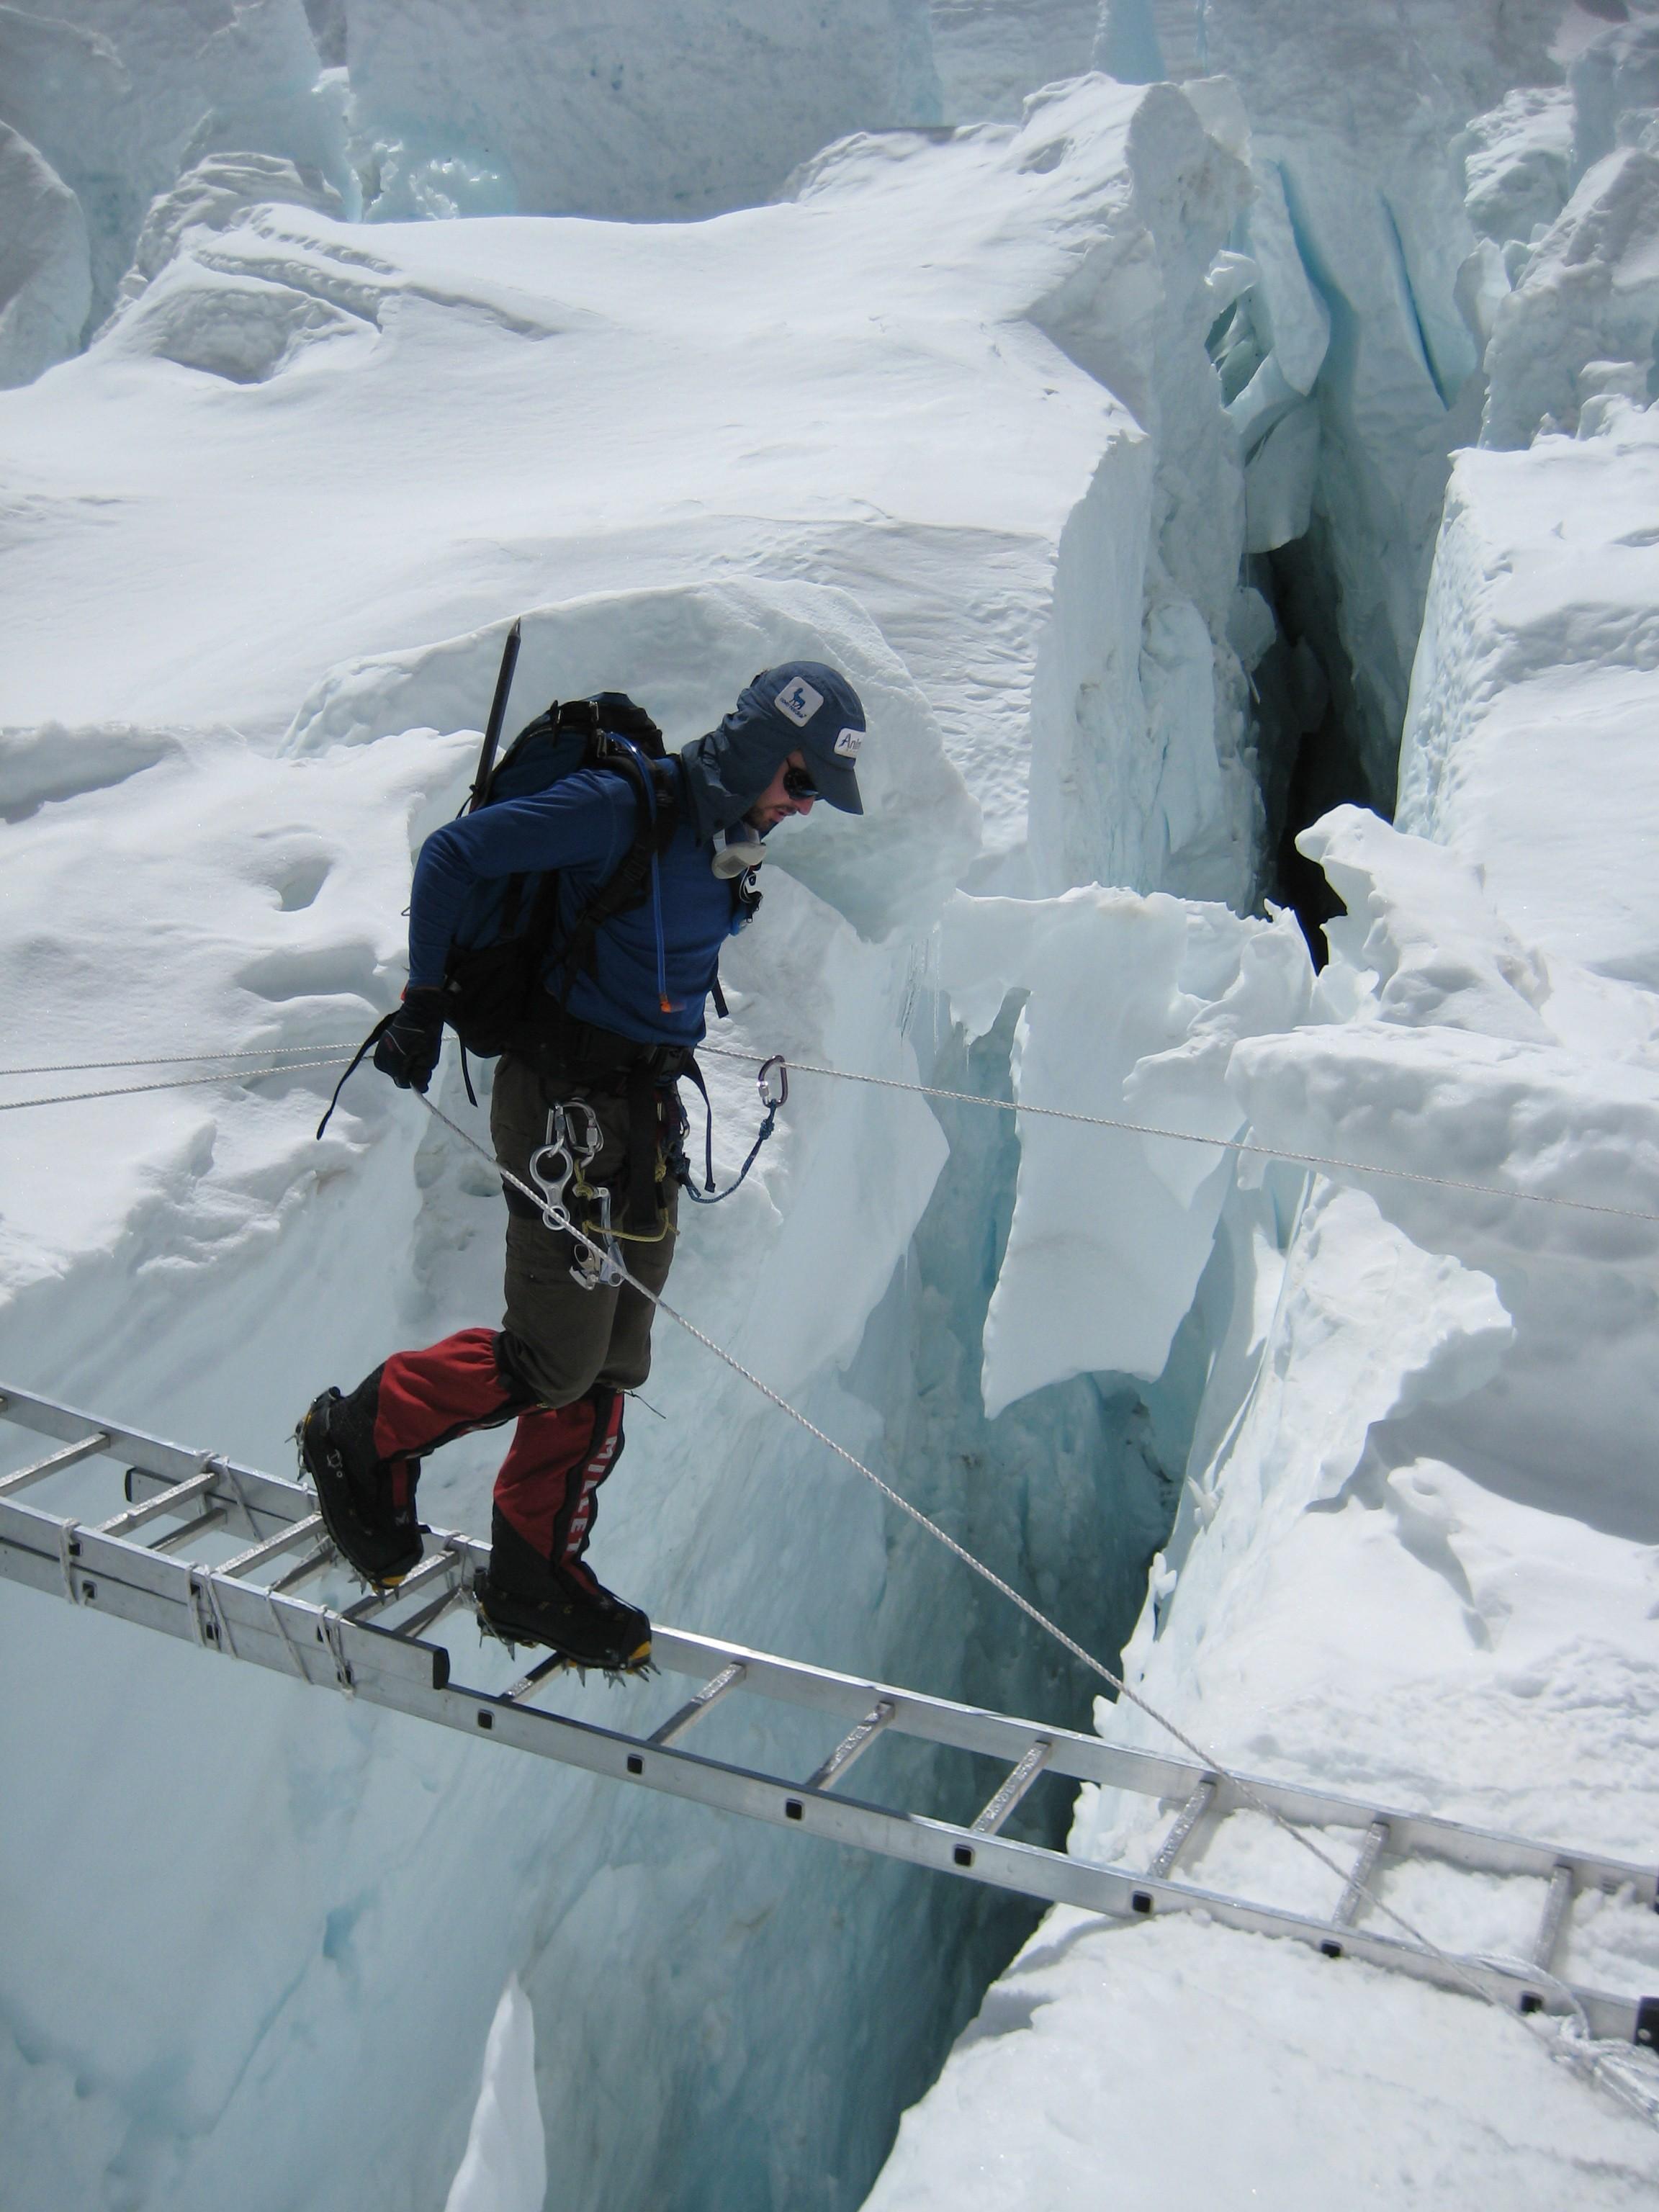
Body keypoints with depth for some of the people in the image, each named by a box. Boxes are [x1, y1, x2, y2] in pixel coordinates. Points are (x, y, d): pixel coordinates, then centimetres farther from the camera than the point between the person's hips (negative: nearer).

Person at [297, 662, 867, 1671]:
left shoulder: (726, 844, 11)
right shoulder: (623, 806, -15)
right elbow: (454, 855, -14)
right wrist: (426, 1001, -14)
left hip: (646, 1106, 9)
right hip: (569, 1101, -9)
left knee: (612, 1366, 10)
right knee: (555, 1360, -8)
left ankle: (535, 1577, 23)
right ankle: (365, 1433, 15)